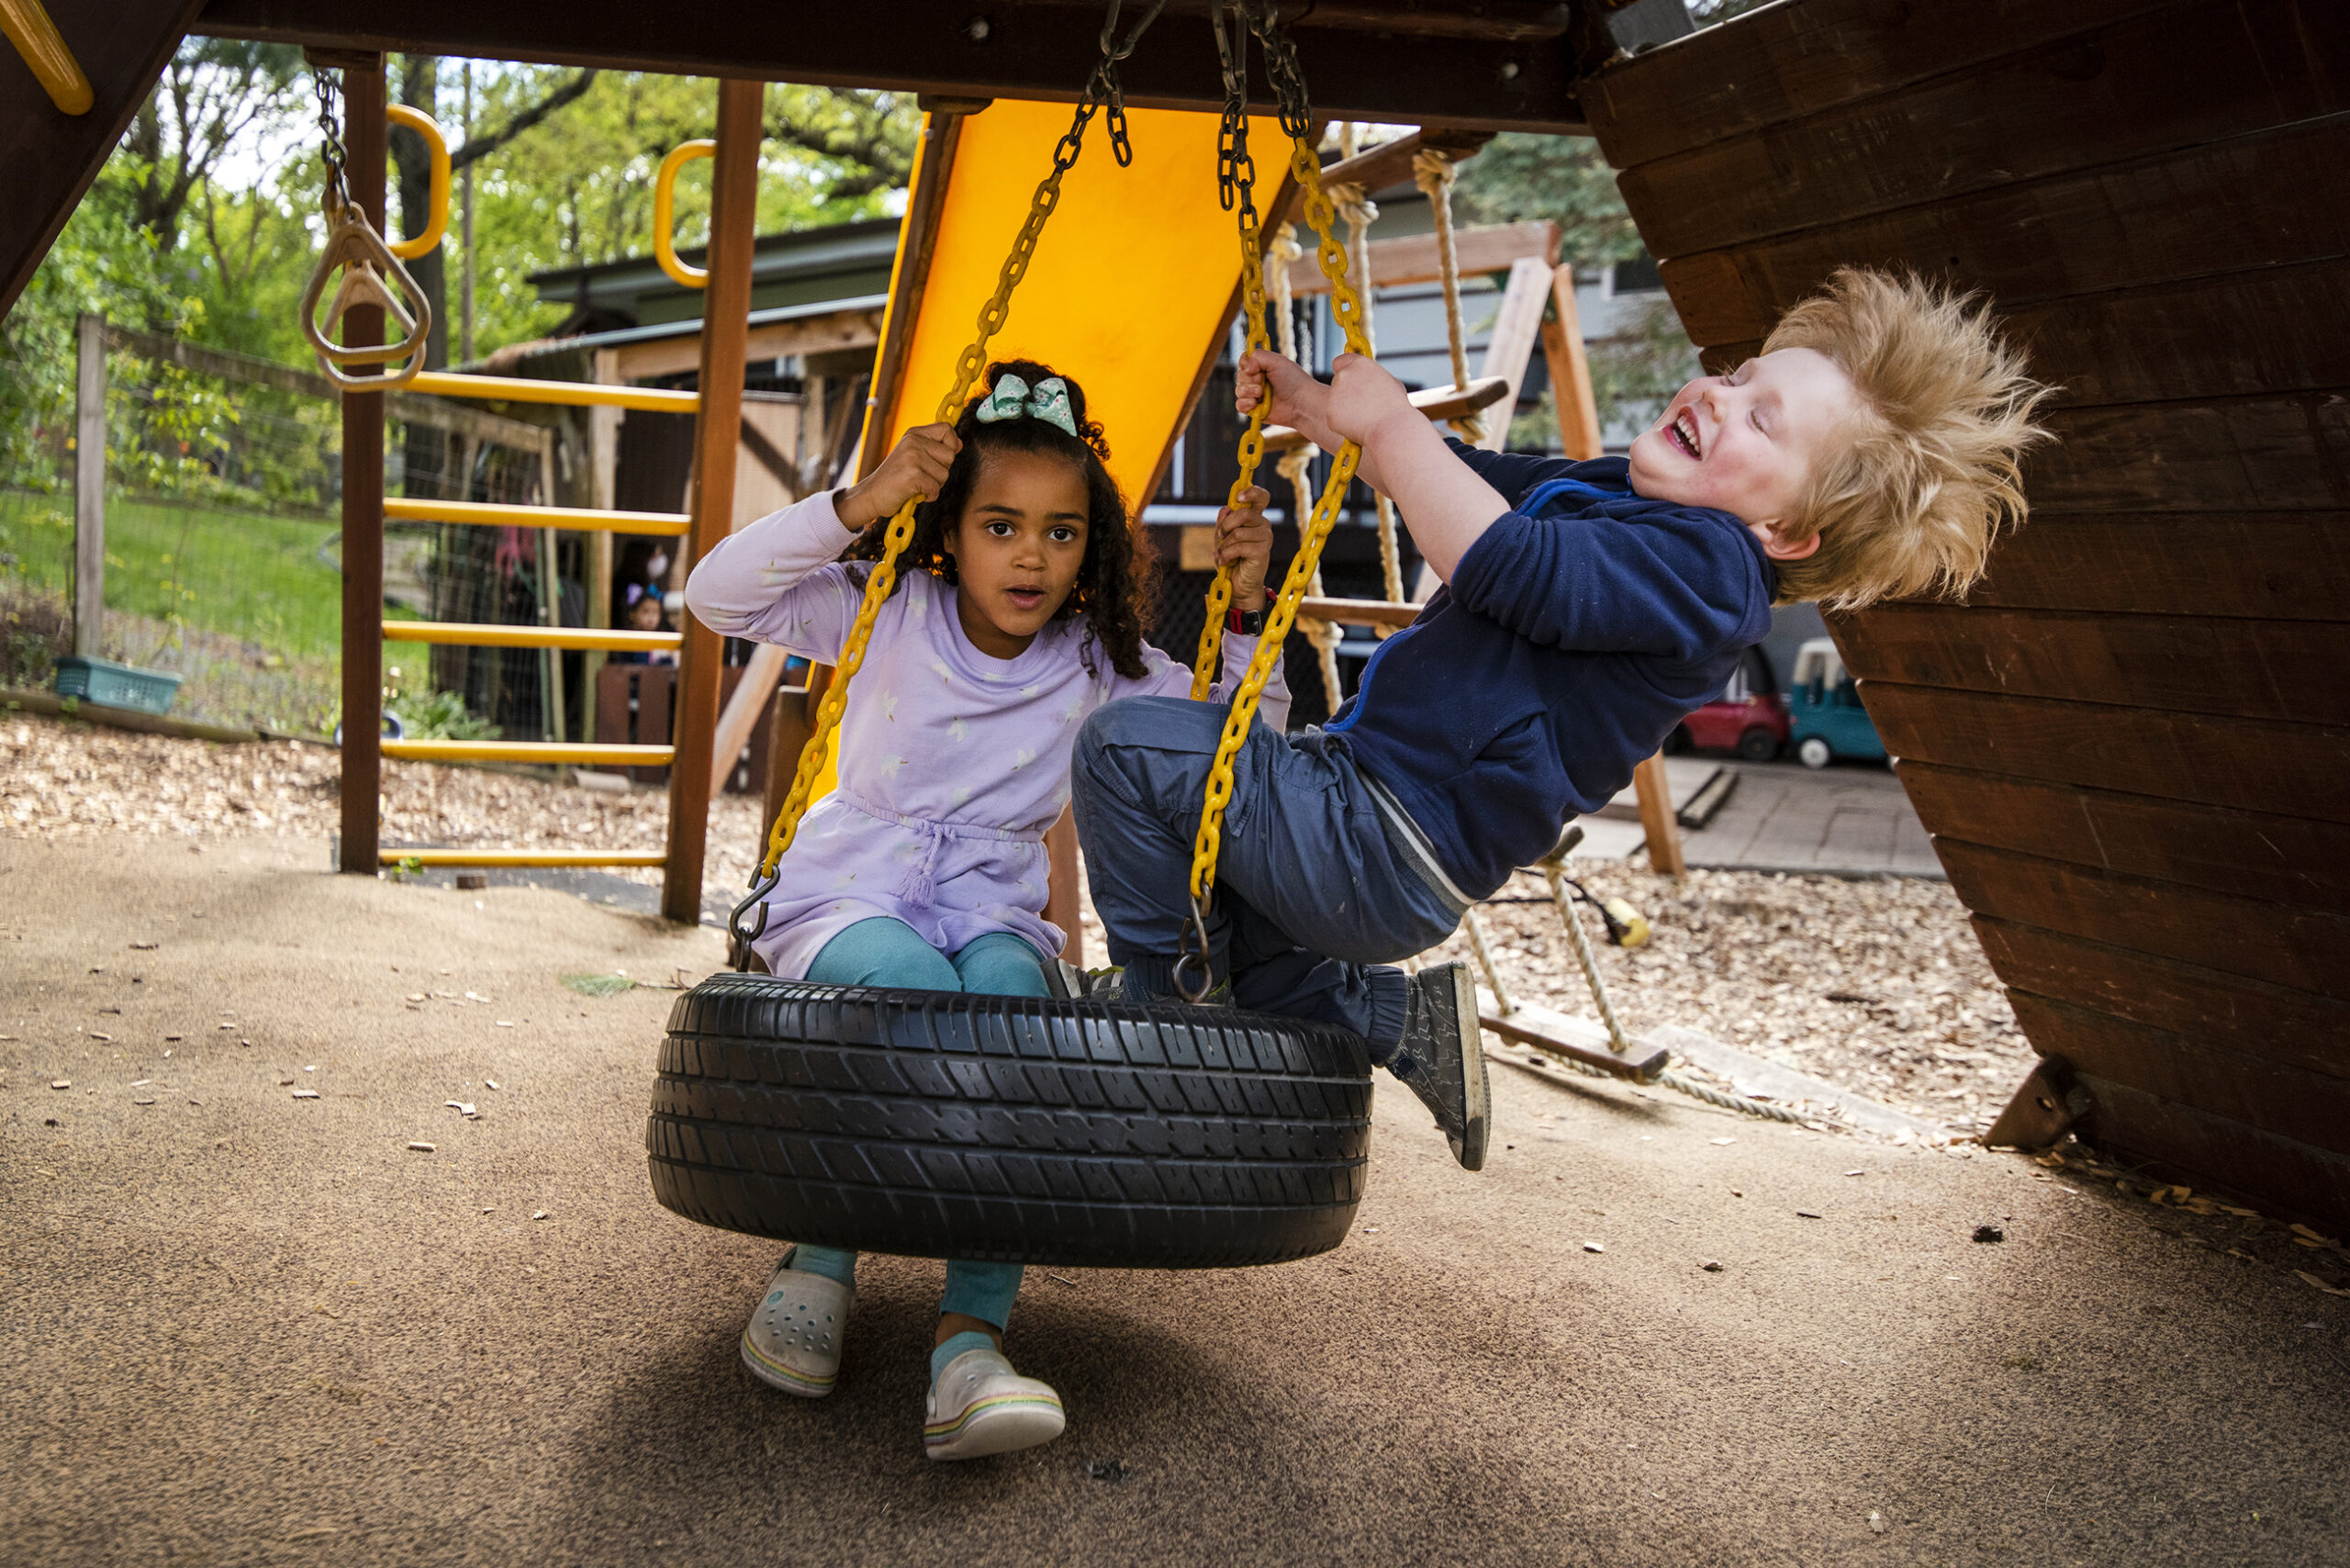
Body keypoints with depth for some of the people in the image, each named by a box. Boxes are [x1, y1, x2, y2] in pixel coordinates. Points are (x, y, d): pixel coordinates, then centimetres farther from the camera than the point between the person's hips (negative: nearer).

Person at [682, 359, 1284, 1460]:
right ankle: (818, 1263, -17)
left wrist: (1247, 613, -7)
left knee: (1007, 995, -35)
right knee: (917, 991, -37)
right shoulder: (892, 615, -2)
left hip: (991, 910, 2)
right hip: (851, 898, -2)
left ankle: (972, 1338, -41)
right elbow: (718, 596, -11)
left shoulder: (1102, 667, 4)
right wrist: (855, 506, -21)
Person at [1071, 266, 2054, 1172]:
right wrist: (1317, 414, 17)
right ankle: (1410, 1020, 23)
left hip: (1382, 854, -11)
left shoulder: (1705, 565, -19)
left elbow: (1506, 567, -31)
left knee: (1129, 744, -16)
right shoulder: (1614, 494, 12)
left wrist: (1390, 420, -20)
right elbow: (1467, 488, 27)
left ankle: (1150, 1000, -1)